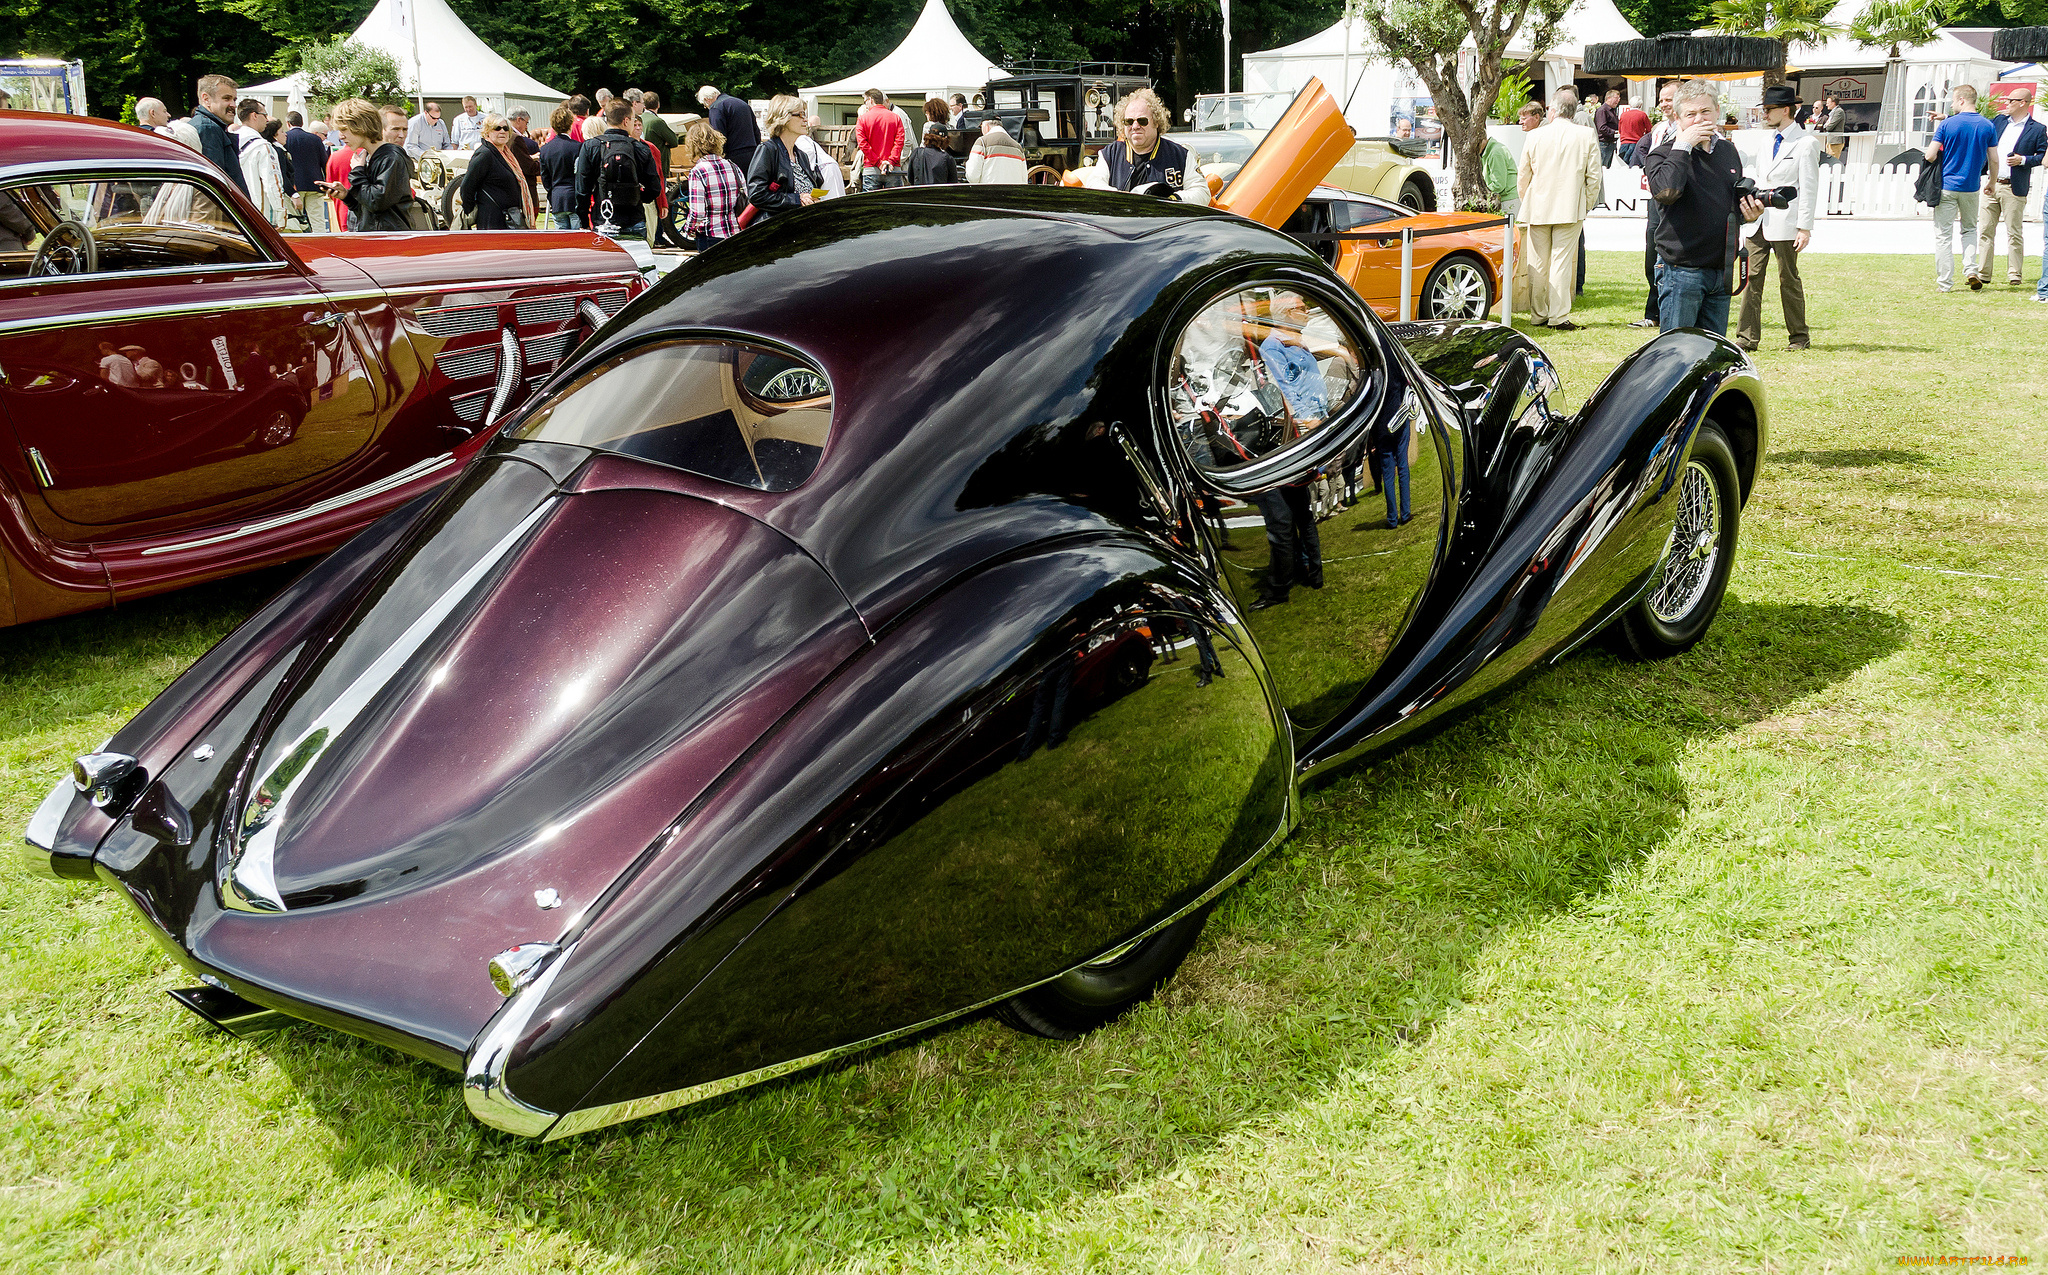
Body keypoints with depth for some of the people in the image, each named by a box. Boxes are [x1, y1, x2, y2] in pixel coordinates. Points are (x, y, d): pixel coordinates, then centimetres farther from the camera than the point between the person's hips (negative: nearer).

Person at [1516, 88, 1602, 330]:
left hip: (1538, 209, 1)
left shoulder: (1534, 137, -1)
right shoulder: (1587, 136, -2)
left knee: (1538, 265, 8)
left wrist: (1527, 205, 20)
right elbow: (1594, 177, 0)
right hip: (1571, 209, -1)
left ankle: (1539, 315, 14)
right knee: (1562, 263, -2)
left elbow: (1523, 176, 7)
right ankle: (1559, 317, -4)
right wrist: (1587, 206, 11)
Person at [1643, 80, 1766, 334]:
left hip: (1721, 272, 6)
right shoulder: (1664, 154, -5)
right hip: (1682, 271, -6)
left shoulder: (1728, 151, 15)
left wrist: (1750, 213, 5)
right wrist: (1682, 146, -20)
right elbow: (1665, 191, -28)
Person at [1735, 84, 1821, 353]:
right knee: (1752, 277, 1)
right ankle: (1747, 337, 3)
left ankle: (1799, 337, 14)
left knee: (1789, 280, 3)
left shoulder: (1806, 143, -5)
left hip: (1785, 224, -6)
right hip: (1758, 221, 6)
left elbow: (1809, 189, -9)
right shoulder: (1767, 140, 16)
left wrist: (1805, 228, -13)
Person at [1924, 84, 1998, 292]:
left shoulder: (1947, 124, -8)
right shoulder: (1987, 126, 1)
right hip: (1971, 188, 3)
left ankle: (1945, 283, 1)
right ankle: (1971, 269, 3)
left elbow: (1930, 156, -11)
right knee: (1970, 229, 22)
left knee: (1944, 235, 2)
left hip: (1946, 187, -3)